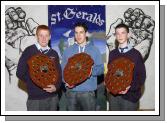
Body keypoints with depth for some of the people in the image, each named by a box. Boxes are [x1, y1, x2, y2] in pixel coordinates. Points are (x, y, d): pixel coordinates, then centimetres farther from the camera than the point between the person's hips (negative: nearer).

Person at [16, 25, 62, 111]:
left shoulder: (54, 54, 7)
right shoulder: (29, 51, -3)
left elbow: (59, 74, 10)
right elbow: (20, 73, -4)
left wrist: (56, 87, -8)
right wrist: (34, 84, -5)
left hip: (52, 97, 4)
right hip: (35, 98, -3)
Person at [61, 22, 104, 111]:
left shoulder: (94, 50, 5)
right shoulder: (68, 51, 9)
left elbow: (101, 68, 2)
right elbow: (63, 69, 7)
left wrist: (92, 71, -19)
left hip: (88, 91, -1)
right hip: (71, 91, 2)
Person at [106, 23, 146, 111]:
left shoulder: (135, 54, -6)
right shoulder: (112, 54, 6)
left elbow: (141, 76, -6)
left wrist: (130, 87, -19)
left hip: (130, 95, -3)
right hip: (113, 95, 4)